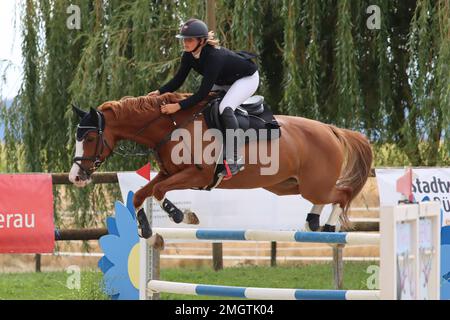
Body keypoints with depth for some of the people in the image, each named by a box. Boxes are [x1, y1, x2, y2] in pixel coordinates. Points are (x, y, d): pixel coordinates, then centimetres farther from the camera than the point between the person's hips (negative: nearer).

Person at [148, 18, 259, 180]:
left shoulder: (213, 56, -39)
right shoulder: (189, 55, -15)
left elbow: (203, 92, -39)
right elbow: (178, 80, -5)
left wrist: (179, 106, -42)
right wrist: (160, 92, -19)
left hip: (247, 78, -9)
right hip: (224, 80, 9)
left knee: (225, 108, -30)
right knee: (197, 104, 2)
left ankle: (235, 159, -26)